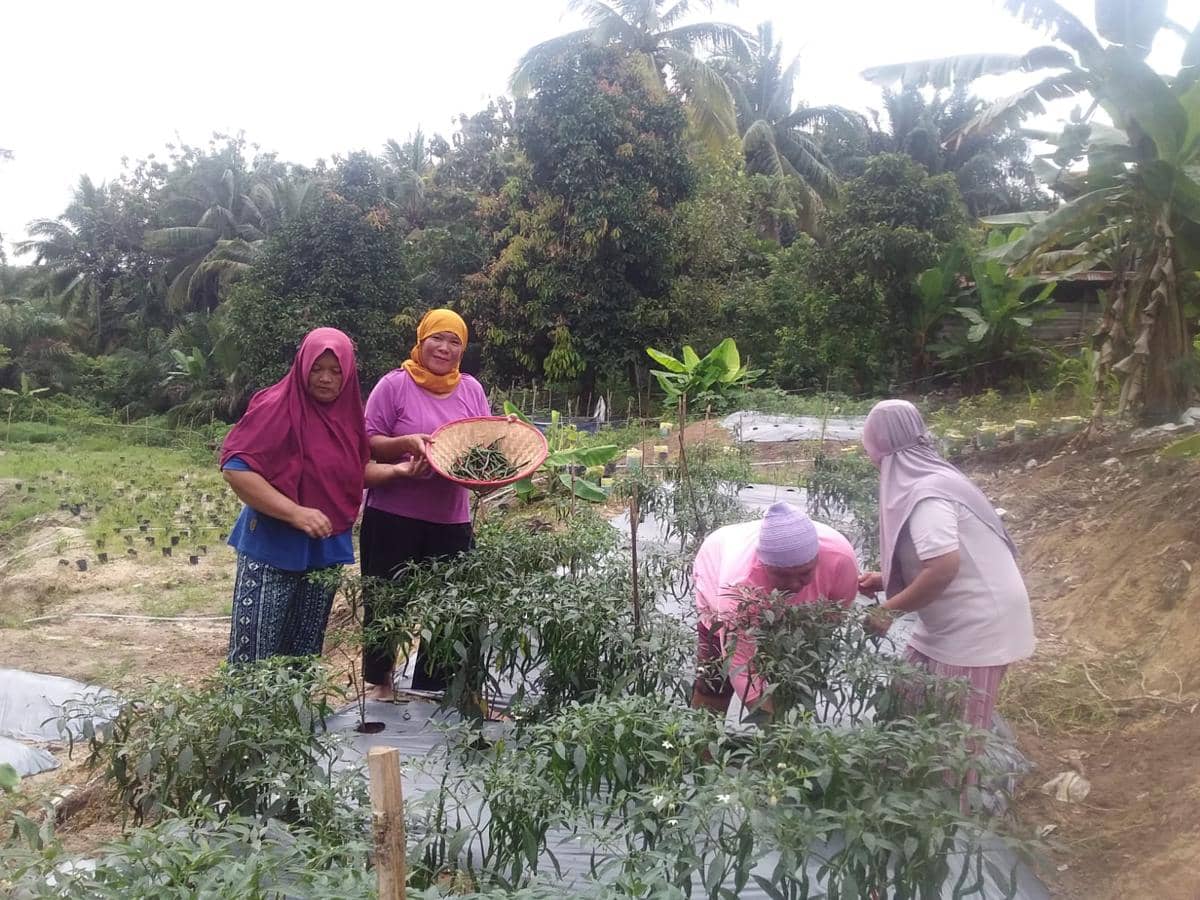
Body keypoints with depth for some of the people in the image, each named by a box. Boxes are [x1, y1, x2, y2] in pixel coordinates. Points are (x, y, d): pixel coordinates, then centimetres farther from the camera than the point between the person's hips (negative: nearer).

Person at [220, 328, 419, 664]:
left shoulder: (346, 411, 6)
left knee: (305, 655, 17)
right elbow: (235, 469, -21)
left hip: (326, 550, 7)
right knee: (254, 658, -2)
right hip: (273, 550, -6)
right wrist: (295, 512, -27)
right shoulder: (277, 407, -15)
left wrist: (396, 470, -1)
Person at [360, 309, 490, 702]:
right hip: (392, 515, -3)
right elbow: (368, 443, -6)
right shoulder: (394, 384, -6)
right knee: (385, 601, 9)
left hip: (451, 519, 4)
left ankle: (432, 688, 22)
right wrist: (406, 443, -23)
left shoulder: (471, 389, 6)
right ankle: (378, 681, 28)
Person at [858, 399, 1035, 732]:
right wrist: (887, 581, 14)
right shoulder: (928, 479, 8)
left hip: (975, 628, -10)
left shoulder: (926, 494, -22)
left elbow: (943, 568, -31)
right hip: (955, 623, 10)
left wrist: (888, 609, -20)